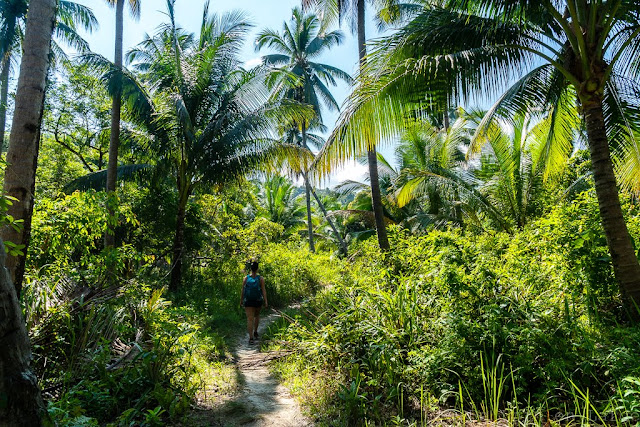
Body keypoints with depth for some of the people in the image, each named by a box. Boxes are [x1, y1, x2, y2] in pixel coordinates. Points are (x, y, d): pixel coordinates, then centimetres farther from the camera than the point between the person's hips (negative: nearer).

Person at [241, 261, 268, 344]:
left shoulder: (246, 278, -3)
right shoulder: (261, 279, -6)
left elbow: (243, 290, 2)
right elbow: (263, 290, -10)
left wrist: (241, 300, 13)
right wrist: (266, 301, -9)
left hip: (248, 301, 0)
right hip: (258, 300, 1)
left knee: (250, 319, -4)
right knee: (257, 315, 25)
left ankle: (251, 337, -14)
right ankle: (255, 332, 28)